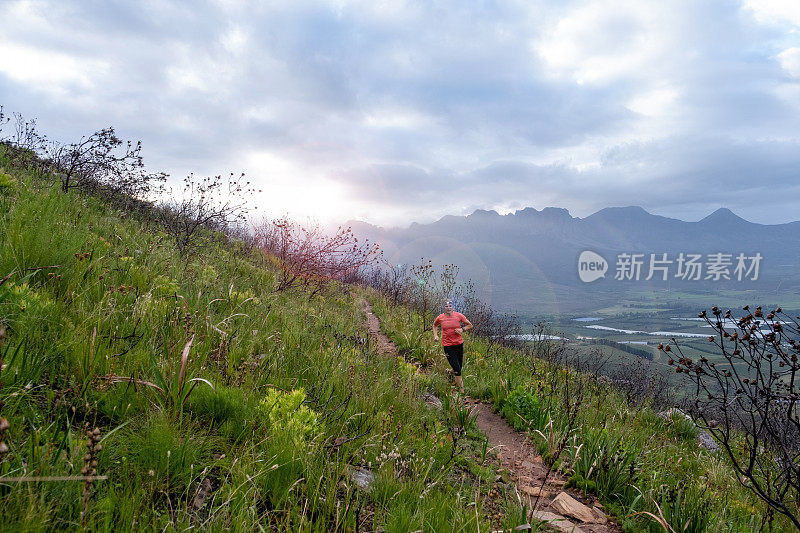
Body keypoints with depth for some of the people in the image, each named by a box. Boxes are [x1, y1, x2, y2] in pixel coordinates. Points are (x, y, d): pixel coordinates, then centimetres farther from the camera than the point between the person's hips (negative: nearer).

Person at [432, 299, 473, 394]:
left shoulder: (459, 316, -4)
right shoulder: (440, 318, -2)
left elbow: (470, 325, 7)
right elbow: (435, 325, 21)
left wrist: (462, 329, -11)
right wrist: (435, 335, 6)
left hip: (459, 344, 2)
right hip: (447, 346, -2)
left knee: (459, 366, 13)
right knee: (457, 370, -7)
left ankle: (452, 372, 48)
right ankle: (461, 389, 5)